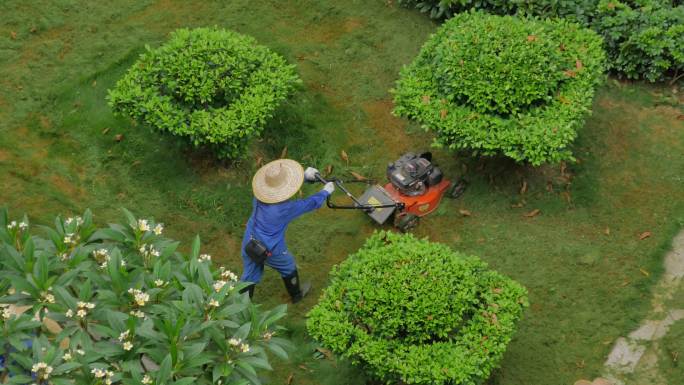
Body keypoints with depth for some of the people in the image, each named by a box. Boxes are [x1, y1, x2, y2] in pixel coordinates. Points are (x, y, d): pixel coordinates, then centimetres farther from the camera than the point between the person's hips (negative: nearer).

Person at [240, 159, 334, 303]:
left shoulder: (259, 196, -13)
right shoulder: (286, 208, -28)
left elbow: (280, 182, 5)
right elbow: (312, 203, -12)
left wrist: (304, 176, 6)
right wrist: (325, 191, 6)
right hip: (271, 251, -4)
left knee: (249, 277, 20)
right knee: (288, 269, 25)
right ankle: (296, 294, 50)